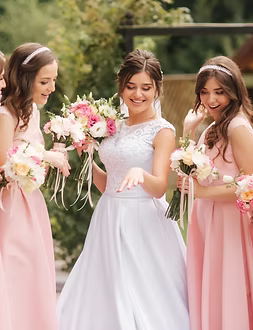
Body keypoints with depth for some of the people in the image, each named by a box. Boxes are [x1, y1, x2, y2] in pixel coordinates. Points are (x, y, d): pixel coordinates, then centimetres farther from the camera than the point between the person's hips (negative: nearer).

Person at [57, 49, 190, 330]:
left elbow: (159, 188, -19)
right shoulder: (116, 128, 13)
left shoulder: (162, 131, -6)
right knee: (104, 300, 8)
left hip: (144, 223, -6)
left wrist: (140, 173, -38)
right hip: (109, 221, 7)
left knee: (143, 300, -5)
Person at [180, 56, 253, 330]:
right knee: (208, 300, 13)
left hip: (229, 225, -9)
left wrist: (204, 192, -18)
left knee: (228, 303, -2)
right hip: (207, 224, 9)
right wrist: (188, 130, 9)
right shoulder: (213, 128, 13)